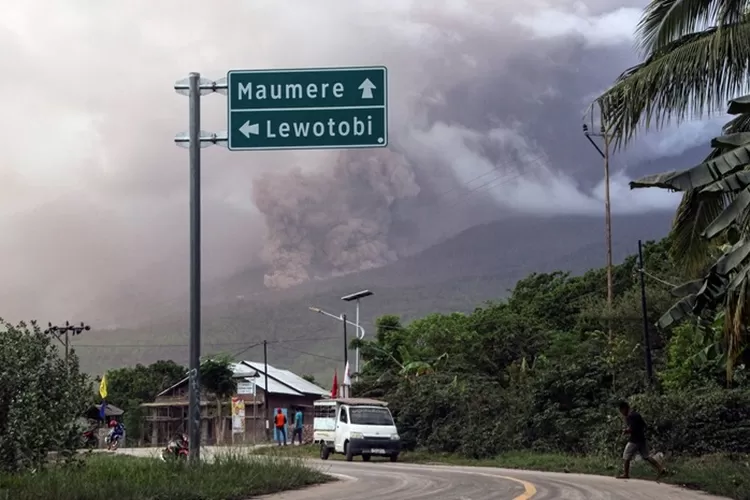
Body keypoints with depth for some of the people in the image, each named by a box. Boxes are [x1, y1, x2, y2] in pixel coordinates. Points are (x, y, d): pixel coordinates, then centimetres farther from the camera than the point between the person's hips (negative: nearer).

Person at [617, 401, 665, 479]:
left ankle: (625, 474, 8)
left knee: (626, 457, 3)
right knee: (646, 456, 12)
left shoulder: (629, 417, -16)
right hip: (642, 438, 9)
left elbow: (632, 429, -23)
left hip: (634, 440, -9)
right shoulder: (636, 414, 13)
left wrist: (626, 431, -2)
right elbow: (644, 424, 21)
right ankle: (660, 468, 4)